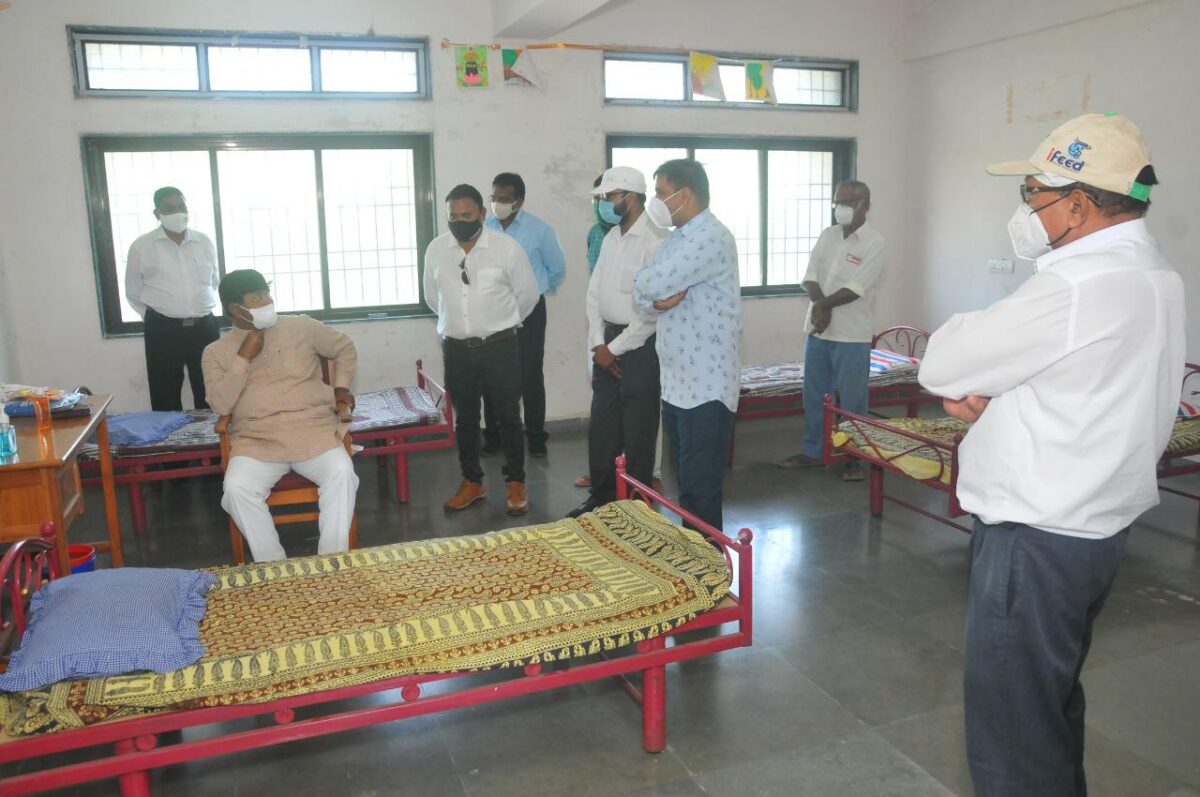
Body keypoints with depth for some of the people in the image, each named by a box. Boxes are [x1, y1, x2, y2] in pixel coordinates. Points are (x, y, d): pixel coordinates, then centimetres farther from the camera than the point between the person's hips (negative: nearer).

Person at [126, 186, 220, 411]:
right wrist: (156, 318, 6)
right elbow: (133, 294, 8)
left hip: (205, 327, 2)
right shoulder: (141, 247, -1)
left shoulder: (204, 242, 6)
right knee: (166, 399, 3)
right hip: (163, 330, -2)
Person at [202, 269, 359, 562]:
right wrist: (244, 358, -8)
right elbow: (221, 406, -4)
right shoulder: (216, 352, 10)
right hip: (257, 440, 0)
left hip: (314, 430, 0)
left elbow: (344, 347, 24)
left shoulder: (300, 326, 10)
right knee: (236, 488, -30)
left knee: (342, 473, -30)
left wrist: (341, 387, 10)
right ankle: (274, 567, -15)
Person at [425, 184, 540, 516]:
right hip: (456, 349, 3)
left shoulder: (506, 247, -9)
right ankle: (472, 482, 27)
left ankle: (515, 483, 20)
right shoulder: (436, 249, 0)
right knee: (465, 418, 13)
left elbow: (527, 294, 2)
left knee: (508, 416, 6)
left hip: (499, 347, -3)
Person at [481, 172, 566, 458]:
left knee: (530, 376, 4)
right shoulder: (482, 229, -1)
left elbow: (558, 268, 8)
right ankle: (493, 436, 18)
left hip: (528, 312, -2)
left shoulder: (539, 230, -6)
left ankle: (536, 437, 15)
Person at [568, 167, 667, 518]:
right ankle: (601, 495, 29)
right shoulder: (610, 237, 10)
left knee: (637, 431, 4)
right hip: (607, 343, 8)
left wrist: (615, 348, -14)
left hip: (640, 346, -8)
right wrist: (597, 343, 0)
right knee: (601, 424, 14)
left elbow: (653, 309, -20)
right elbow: (594, 291, 12)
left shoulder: (655, 241, -16)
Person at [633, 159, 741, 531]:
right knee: (685, 479, 18)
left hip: (705, 385, -9)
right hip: (675, 381, 9)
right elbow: (641, 291, 10)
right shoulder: (677, 238, 15)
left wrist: (649, 284, -2)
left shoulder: (712, 237, -16)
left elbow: (653, 283, -25)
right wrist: (657, 300, -12)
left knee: (701, 485, 0)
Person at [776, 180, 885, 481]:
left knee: (852, 400, 2)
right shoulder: (827, 236, 9)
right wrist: (821, 306, -16)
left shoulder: (874, 243, -9)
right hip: (818, 330, 6)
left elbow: (855, 289, -17)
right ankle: (812, 451, 27)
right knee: (813, 395, 14)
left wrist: (823, 306, -11)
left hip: (851, 335, -6)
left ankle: (854, 458, 14)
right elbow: (810, 276, 2)